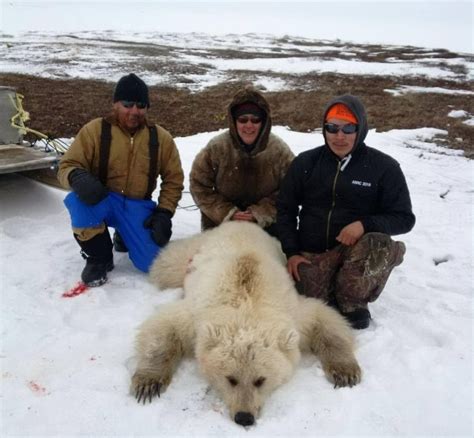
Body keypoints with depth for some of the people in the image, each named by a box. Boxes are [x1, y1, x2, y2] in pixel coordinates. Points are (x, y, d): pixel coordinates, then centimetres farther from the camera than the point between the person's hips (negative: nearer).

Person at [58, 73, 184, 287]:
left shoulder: (161, 138, 0)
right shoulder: (95, 130, -7)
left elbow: (173, 179, 7)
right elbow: (68, 165, -7)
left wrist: (163, 213, -6)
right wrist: (78, 178, -32)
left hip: (138, 206, 2)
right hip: (102, 200, -1)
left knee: (153, 263, -14)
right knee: (80, 202, -37)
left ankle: (125, 237, 24)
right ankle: (99, 258, -8)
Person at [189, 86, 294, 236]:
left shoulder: (280, 150, -15)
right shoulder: (216, 148, -16)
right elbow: (199, 186, -7)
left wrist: (260, 213, -18)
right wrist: (227, 213, -16)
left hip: (266, 226, 0)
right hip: (219, 225, 0)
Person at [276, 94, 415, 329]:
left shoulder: (384, 167, -1)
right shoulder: (305, 162, 6)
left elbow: (404, 218, -1)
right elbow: (285, 209, 10)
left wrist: (365, 225, -20)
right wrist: (292, 252, -2)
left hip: (357, 248, -1)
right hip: (311, 254, 1)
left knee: (381, 246, -33)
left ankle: (353, 301, -6)